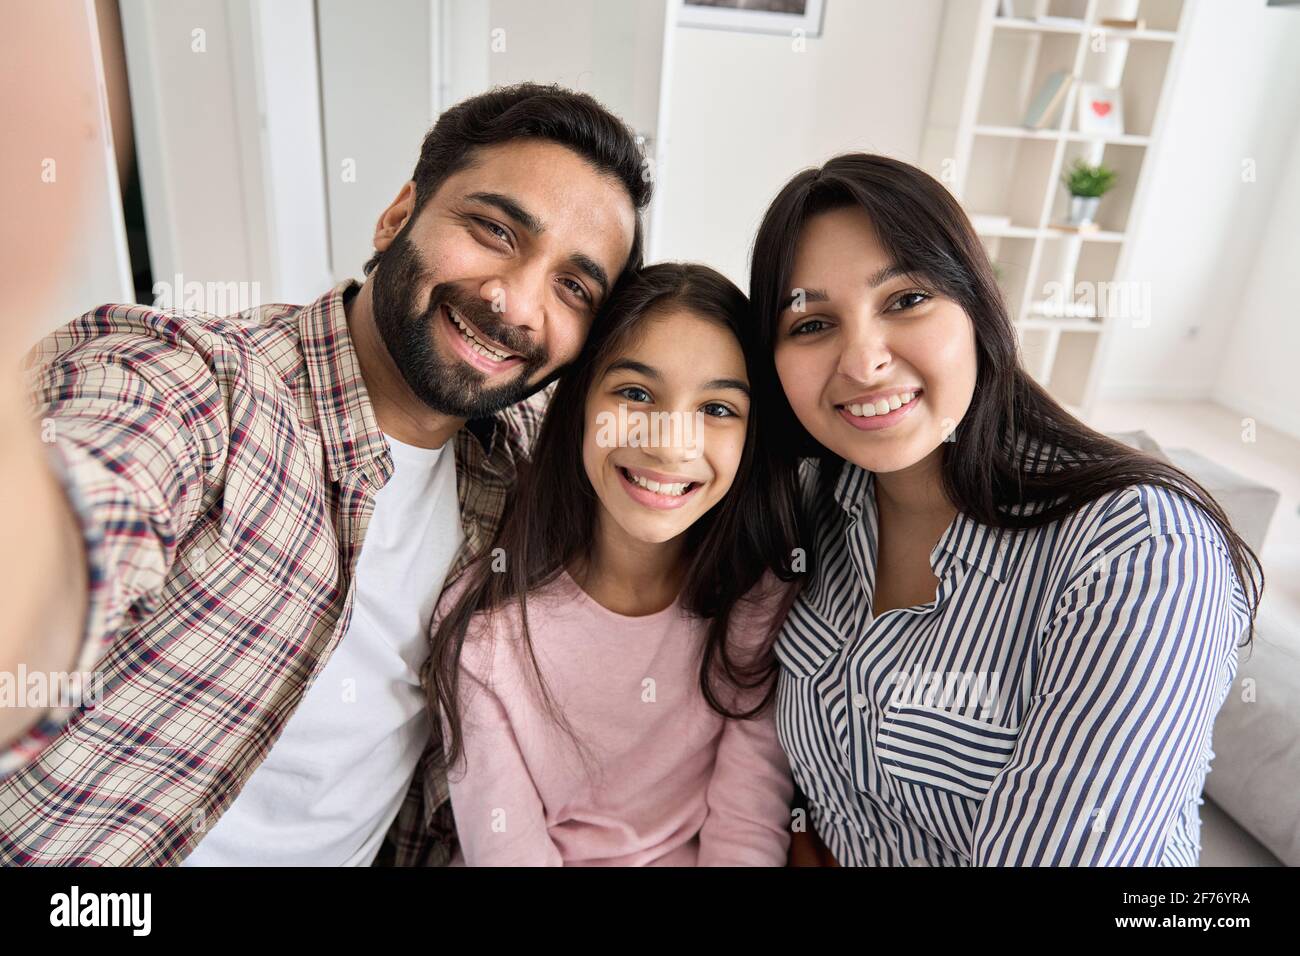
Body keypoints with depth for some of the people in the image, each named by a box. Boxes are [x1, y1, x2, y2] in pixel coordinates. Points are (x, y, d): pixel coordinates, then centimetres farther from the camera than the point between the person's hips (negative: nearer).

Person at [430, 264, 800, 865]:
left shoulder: (766, 601, -10)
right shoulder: (482, 618, -14)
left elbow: (747, 830, -11)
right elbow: (503, 848, -14)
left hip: (694, 859, 1)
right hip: (555, 855, 0)